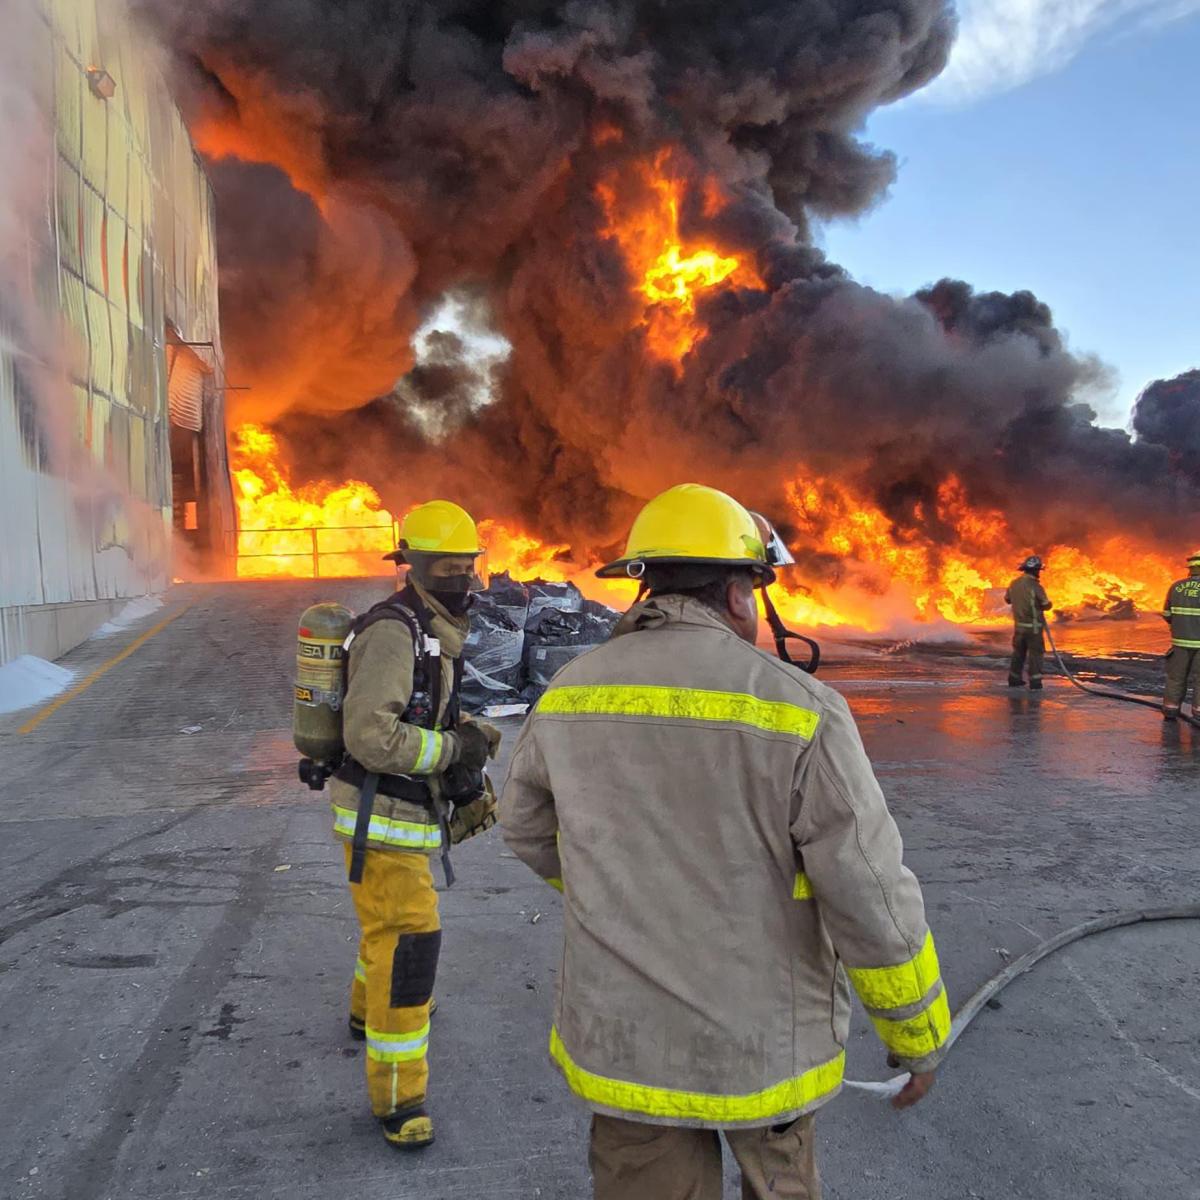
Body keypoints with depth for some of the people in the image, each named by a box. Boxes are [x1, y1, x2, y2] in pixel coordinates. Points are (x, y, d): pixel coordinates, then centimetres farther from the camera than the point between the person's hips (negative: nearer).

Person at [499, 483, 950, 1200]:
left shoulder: (569, 695, -6)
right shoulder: (796, 711, -20)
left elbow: (529, 830, 10)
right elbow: (874, 904, -17)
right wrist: (920, 1038, 1)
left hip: (619, 1046, 3)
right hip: (762, 1047, -2)